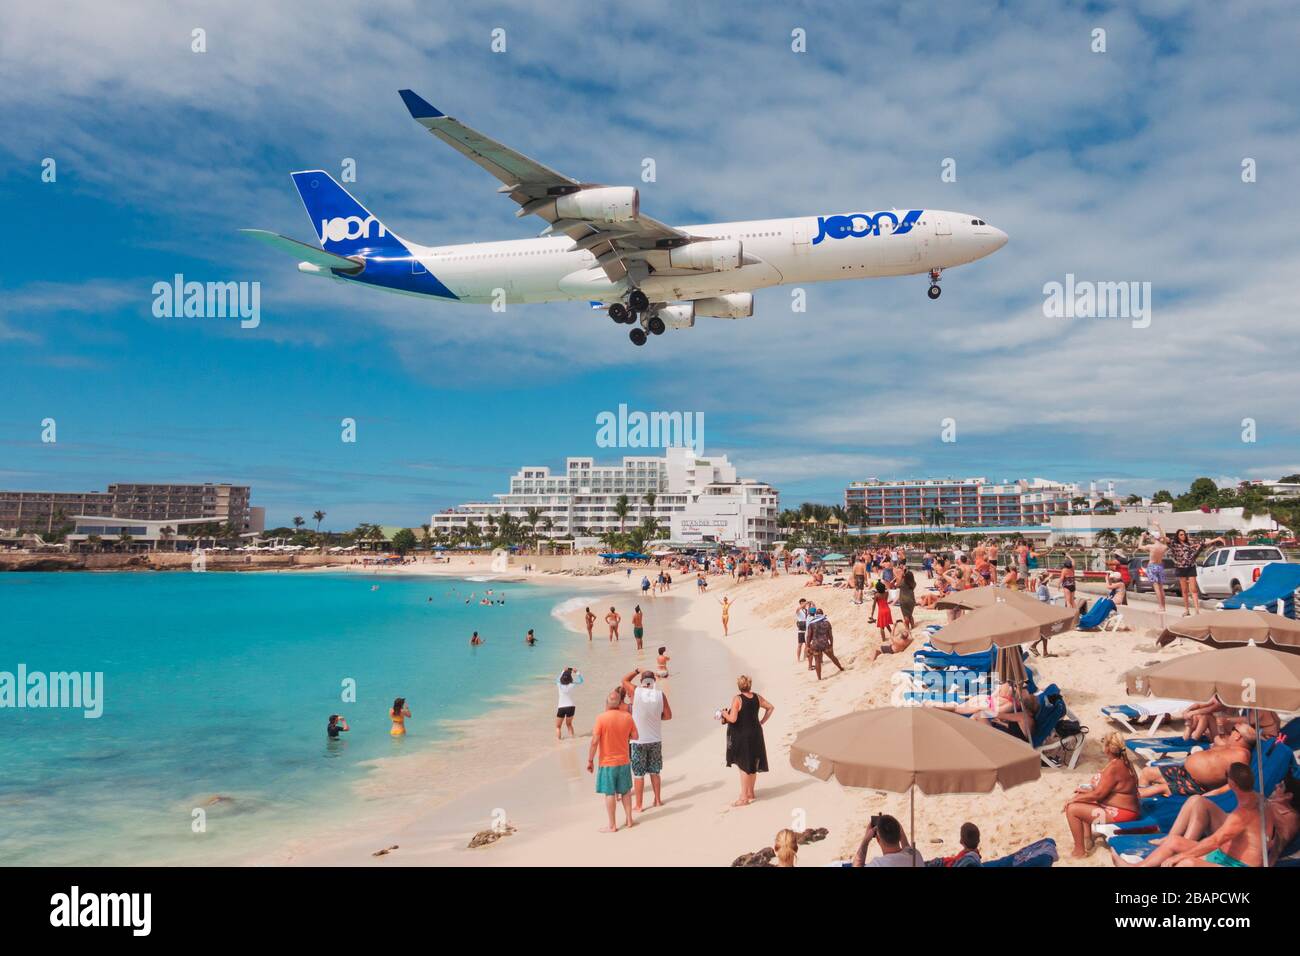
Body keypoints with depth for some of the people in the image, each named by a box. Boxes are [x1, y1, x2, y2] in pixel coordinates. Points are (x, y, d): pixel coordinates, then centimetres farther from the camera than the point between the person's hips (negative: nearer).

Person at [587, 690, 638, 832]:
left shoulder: (601, 718, -17)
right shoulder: (628, 717, -6)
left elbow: (594, 742, -17)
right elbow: (635, 736, 5)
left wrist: (590, 760, -6)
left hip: (607, 762, -4)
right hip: (624, 761, 4)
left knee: (609, 794, 6)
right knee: (626, 791, 19)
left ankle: (612, 826, 12)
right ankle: (629, 819, 28)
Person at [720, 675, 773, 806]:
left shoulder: (737, 699, -19)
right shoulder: (757, 697, 1)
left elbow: (733, 719, -25)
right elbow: (770, 708, 12)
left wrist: (724, 713, -6)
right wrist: (762, 721, 16)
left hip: (742, 735, -6)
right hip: (755, 733, 6)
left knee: (743, 766, 0)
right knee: (753, 764, 16)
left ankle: (744, 797, 4)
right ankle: (750, 792, 28)